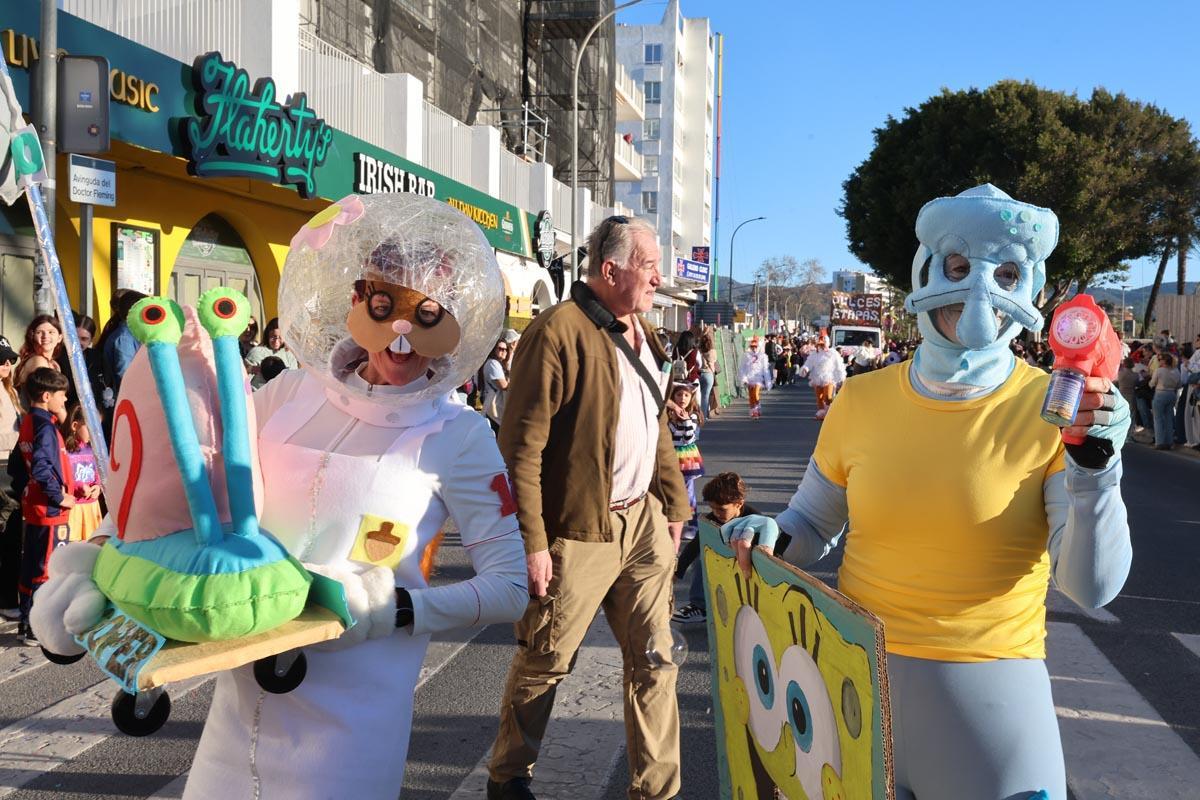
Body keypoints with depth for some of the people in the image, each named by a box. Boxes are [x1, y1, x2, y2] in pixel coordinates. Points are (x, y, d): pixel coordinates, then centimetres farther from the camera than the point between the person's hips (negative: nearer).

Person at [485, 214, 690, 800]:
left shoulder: (642, 332, 12)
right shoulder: (559, 331, -16)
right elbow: (521, 444, -18)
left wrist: (674, 505, 19)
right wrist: (531, 542, -19)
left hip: (644, 522, 7)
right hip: (578, 532, -7)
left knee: (655, 660, 10)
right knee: (544, 662, 10)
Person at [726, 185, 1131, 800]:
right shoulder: (862, 399, -4)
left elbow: (1091, 586, -15)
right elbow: (812, 525, 10)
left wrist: (1094, 466, -28)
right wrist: (768, 533, -11)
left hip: (989, 687, -2)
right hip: (858, 676, 2)